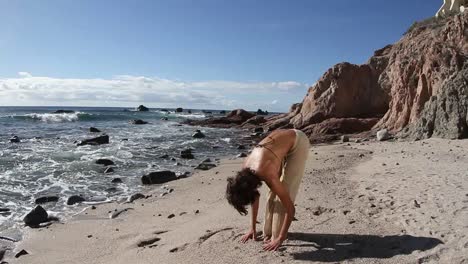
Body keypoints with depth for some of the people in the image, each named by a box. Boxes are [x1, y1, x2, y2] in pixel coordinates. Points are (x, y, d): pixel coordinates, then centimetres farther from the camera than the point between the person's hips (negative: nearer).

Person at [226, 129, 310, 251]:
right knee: (274, 191, 5)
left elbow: (290, 209, -29)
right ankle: (268, 232, 16)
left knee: (286, 189, -11)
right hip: (282, 139, 6)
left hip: (298, 142, -6)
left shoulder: (267, 175, -35)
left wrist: (280, 239, -22)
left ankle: (276, 235, 0)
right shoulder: (245, 171, -16)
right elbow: (255, 196, 2)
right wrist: (253, 228, 6)